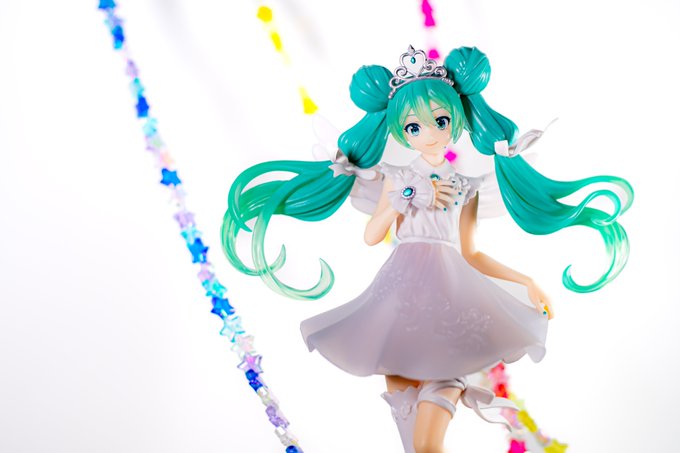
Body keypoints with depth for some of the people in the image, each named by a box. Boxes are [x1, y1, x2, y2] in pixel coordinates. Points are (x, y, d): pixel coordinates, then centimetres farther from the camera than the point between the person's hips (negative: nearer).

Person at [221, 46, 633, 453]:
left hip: (450, 288, -1)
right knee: (400, 383, -4)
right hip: (405, 286, 1)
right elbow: (371, 237, 4)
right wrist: (407, 199, -3)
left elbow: (470, 254, 13)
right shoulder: (398, 178, 10)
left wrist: (526, 282, 7)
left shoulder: (465, 186, 12)